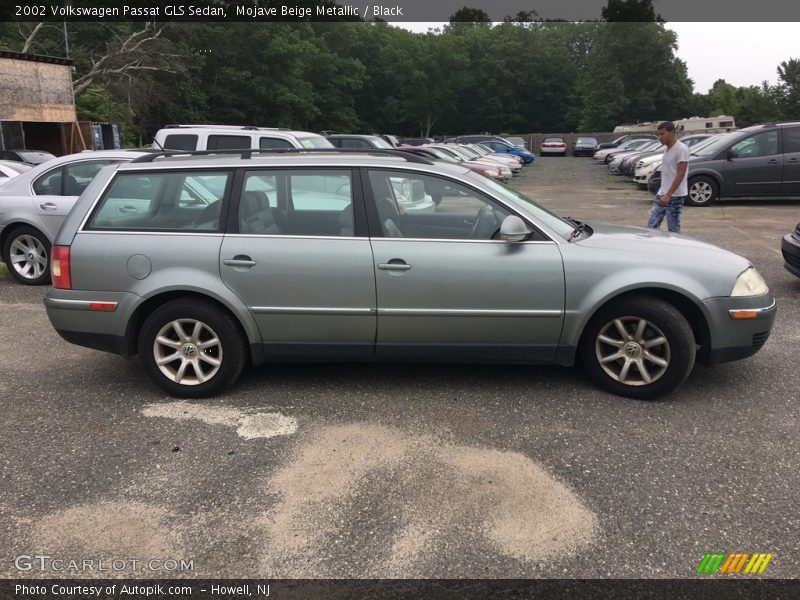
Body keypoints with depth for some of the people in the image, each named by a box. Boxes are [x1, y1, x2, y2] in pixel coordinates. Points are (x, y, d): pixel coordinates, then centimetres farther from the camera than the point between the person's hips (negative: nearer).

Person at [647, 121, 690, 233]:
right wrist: (663, 194, 17)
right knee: (652, 225, 3)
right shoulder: (667, 149, 13)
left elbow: (680, 174, -19)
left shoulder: (681, 149, -13)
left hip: (675, 197, -8)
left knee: (673, 230, -1)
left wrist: (668, 195, -23)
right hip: (661, 195, 8)